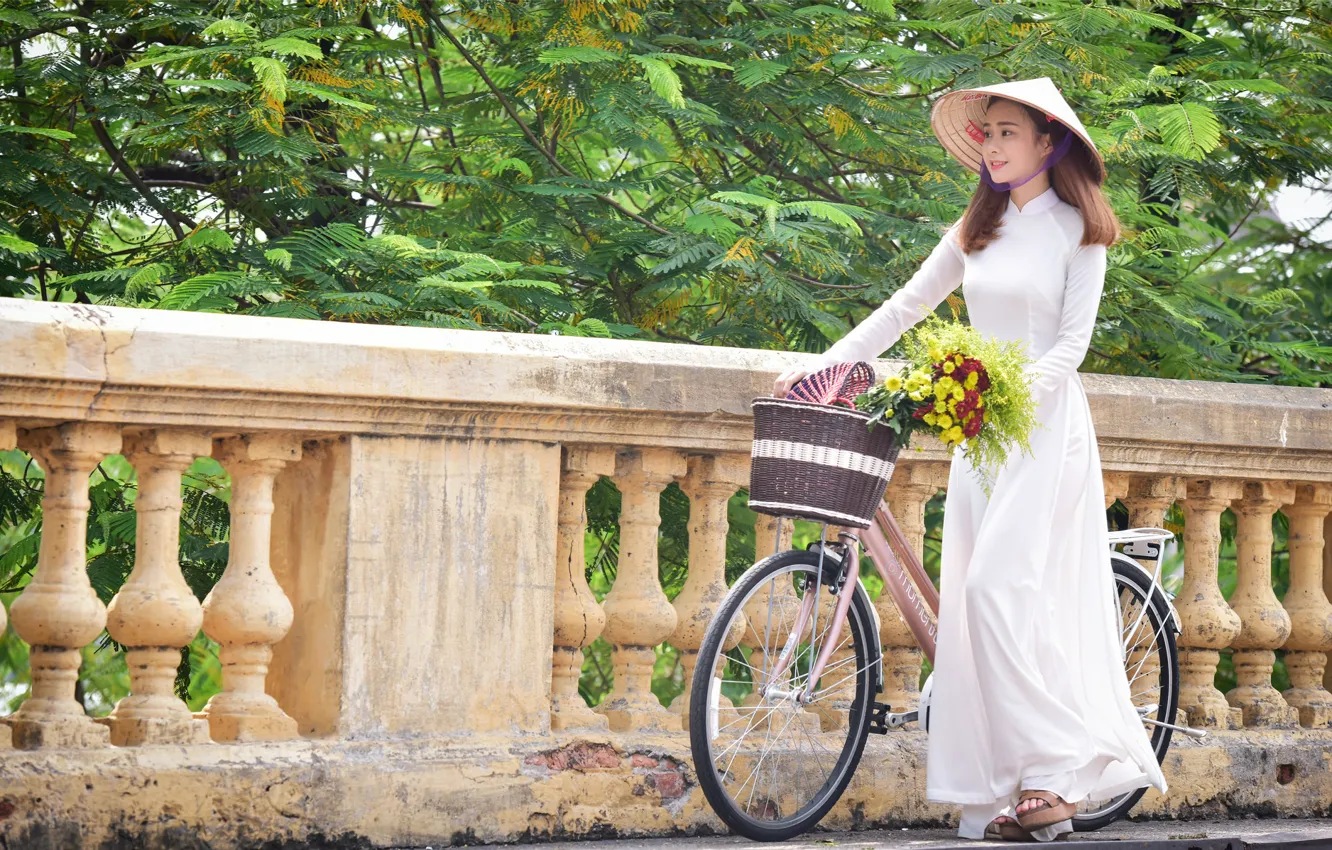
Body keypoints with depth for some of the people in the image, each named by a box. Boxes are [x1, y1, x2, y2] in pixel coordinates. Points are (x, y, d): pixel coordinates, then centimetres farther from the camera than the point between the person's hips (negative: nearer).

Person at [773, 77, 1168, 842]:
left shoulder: (1078, 230, -1)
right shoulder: (979, 229, 14)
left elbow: (1073, 341, -8)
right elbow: (905, 308, 16)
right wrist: (822, 366, 9)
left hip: (1044, 420, -6)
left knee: (1000, 584, -20)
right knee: (975, 596, -1)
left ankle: (1055, 772, -16)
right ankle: (1004, 790, -1)